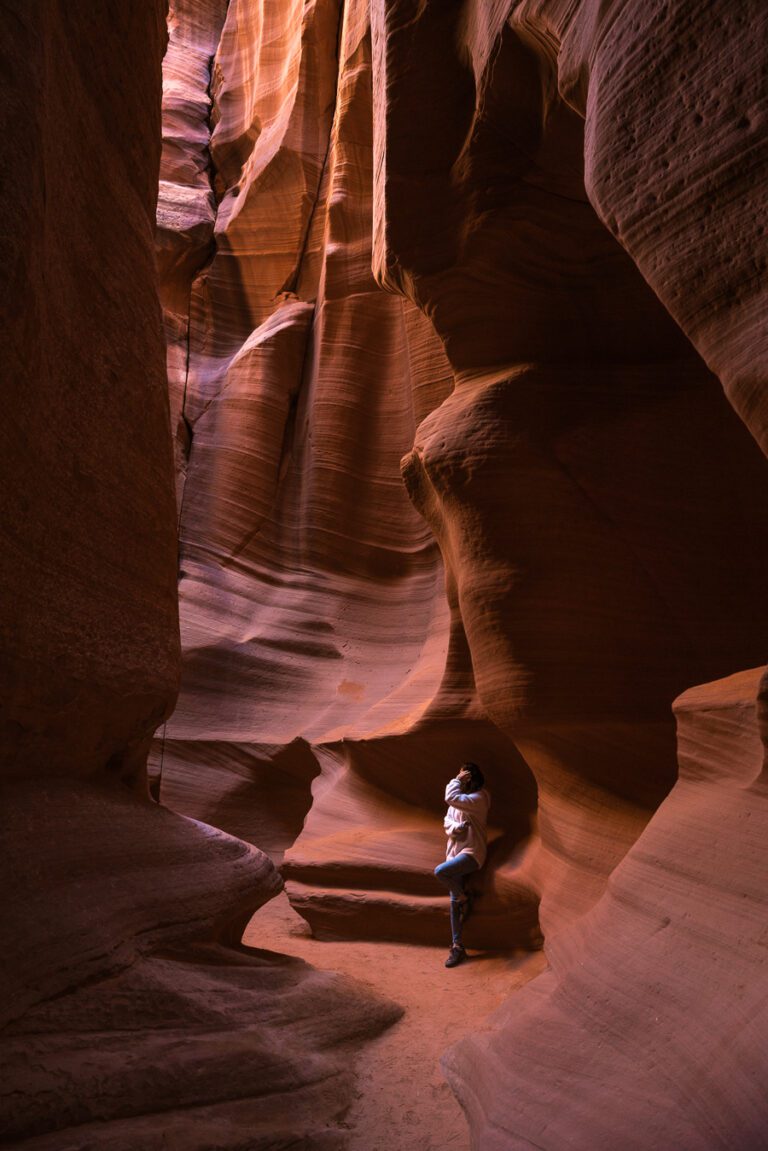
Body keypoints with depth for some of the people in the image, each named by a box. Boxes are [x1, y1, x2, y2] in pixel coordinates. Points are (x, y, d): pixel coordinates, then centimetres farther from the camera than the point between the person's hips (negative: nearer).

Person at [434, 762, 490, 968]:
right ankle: (457, 947, 5)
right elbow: (447, 821, 15)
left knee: (440, 871, -31)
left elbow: (451, 798, -26)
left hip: (471, 853, -8)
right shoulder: (460, 798, 14)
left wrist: (456, 781, -11)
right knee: (454, 901, 1)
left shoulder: (478, 798, -13)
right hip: (456, 852, 8)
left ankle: (464, 897, -4)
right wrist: (454, 827, -7)